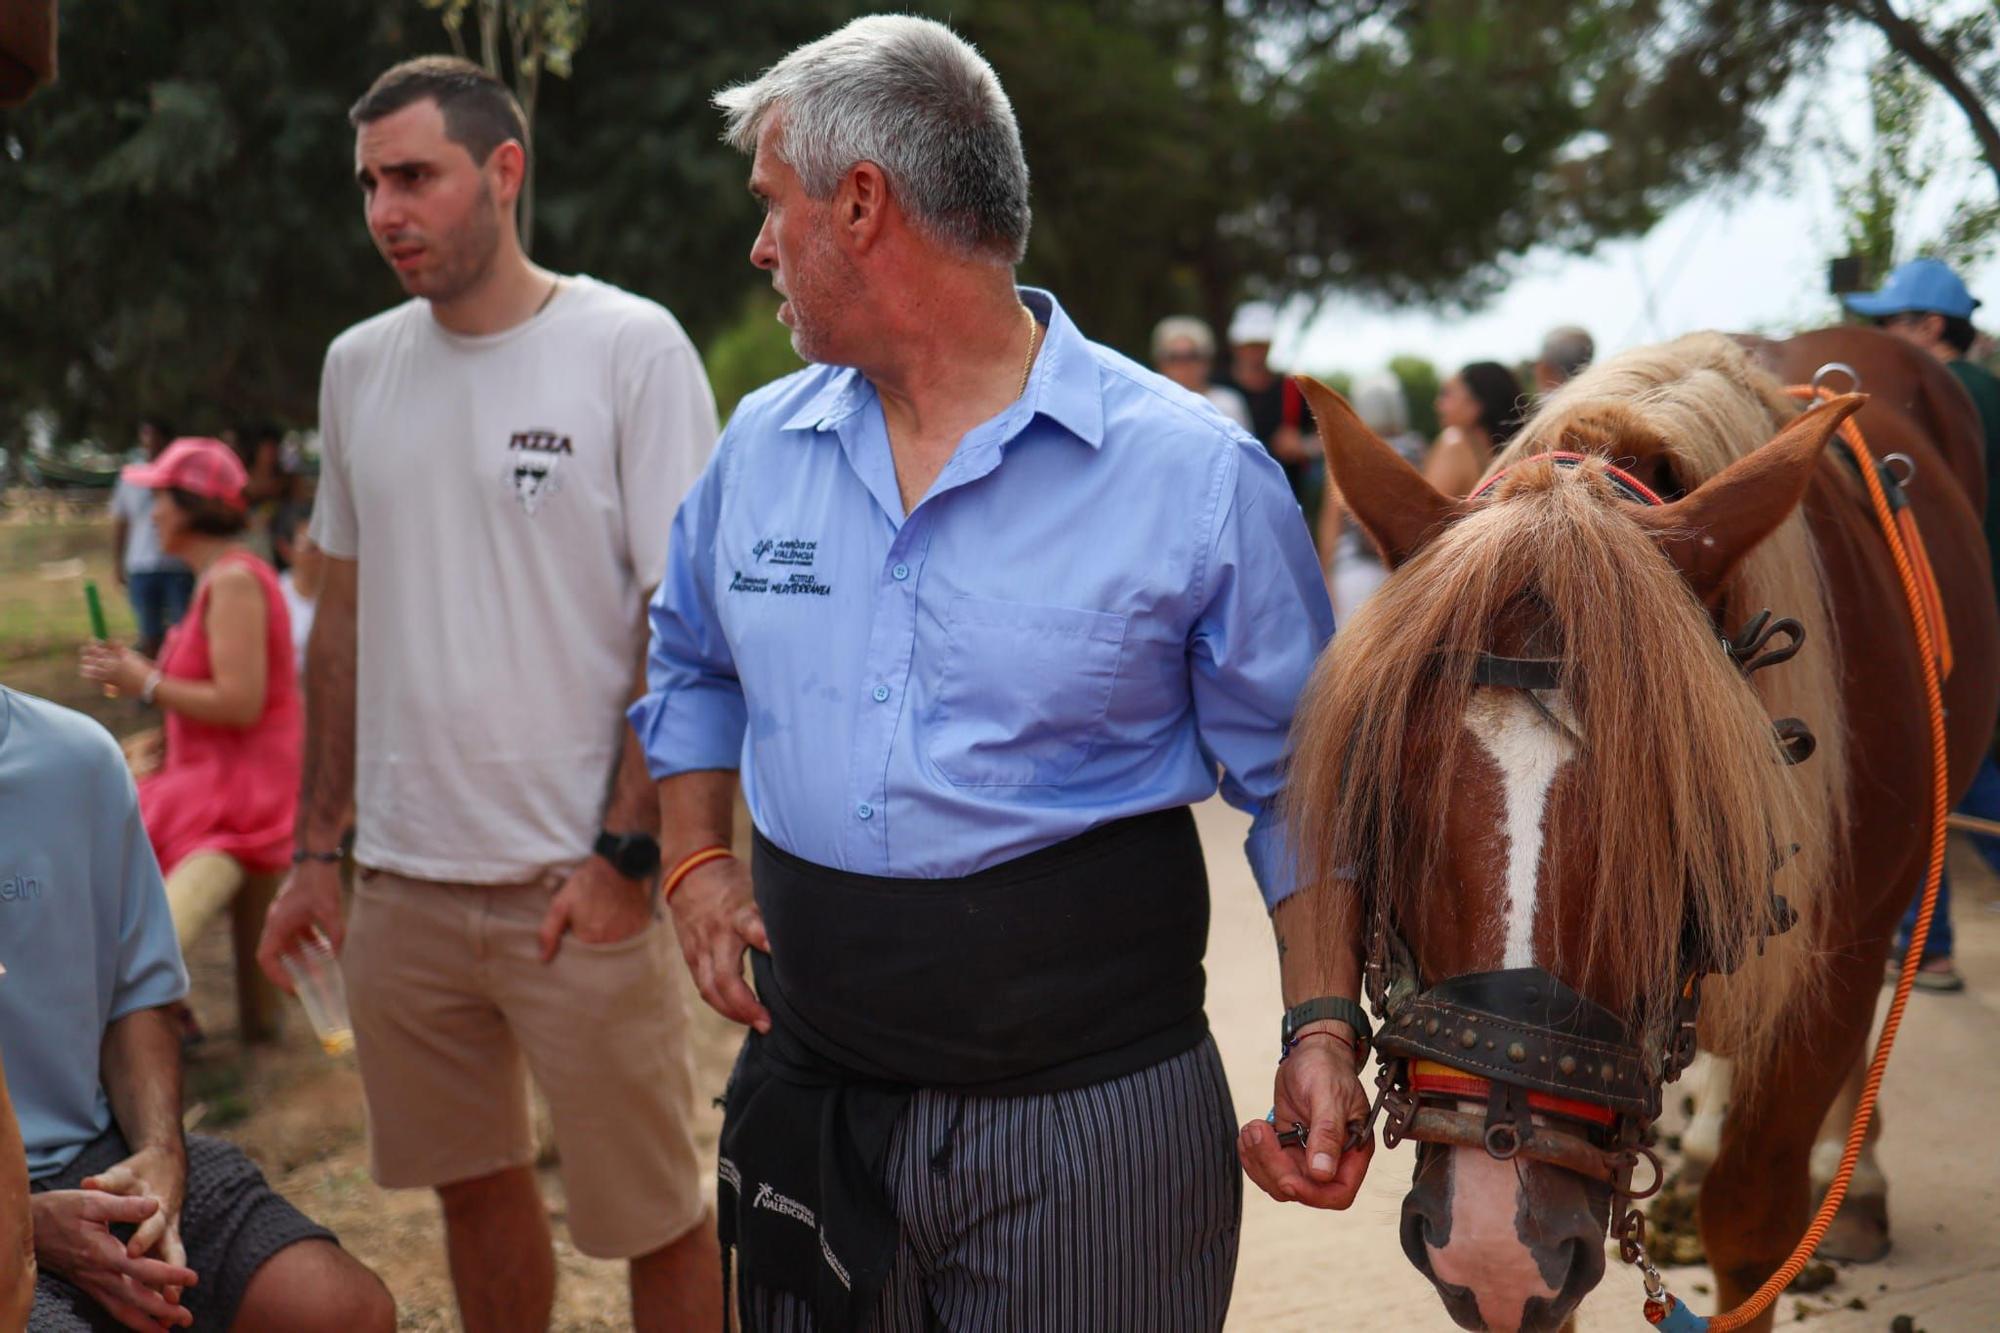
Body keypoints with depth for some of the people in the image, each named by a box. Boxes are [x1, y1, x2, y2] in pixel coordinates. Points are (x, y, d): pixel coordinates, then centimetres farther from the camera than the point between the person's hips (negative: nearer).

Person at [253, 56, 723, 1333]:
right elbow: (345, 615, 15)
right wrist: (317, 847, 12)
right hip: (403, 880, 5)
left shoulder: (630, 347, -7)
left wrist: (624, 856, -15)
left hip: (579, 883, -5)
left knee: (655, 1213, 4)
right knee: (475, 1184, 16)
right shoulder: (359, 366, 9)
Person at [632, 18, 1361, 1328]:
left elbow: (1297, 783, -4)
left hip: (1091, 1119, -4)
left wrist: (1322, 1029, -13)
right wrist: (697, 860, 9)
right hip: (807, 1104, 5)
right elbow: (693, 666, 22)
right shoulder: (760, 446, 5)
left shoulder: (1200, 475, -9)